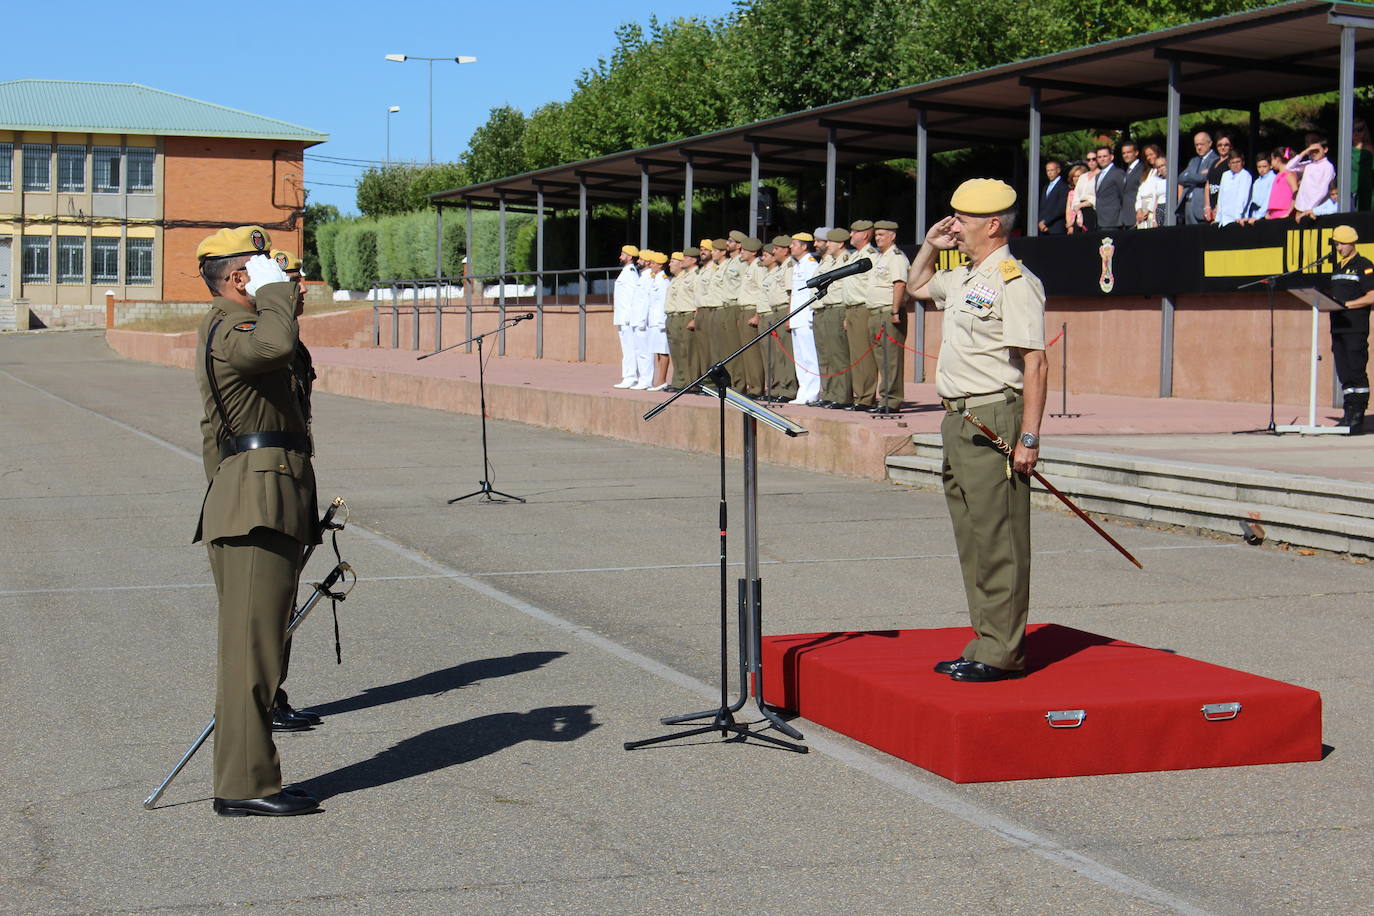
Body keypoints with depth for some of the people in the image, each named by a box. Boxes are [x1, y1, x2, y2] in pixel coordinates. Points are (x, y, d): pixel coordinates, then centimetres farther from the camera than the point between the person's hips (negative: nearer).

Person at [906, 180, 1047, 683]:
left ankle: (1003, 652, -2)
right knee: (973, 540, 13)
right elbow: (918, 286, 39)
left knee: (998, 540, -6)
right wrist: (930, 244, 21)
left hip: (995, 421, -10)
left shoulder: (1015, 282, -13)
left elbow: (1035, 365, -18)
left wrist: (1029, 438, -21)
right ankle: (985, 644, 21)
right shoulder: (962, 279, 16)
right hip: (958, 419, 10)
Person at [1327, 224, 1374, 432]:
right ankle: (1348, 414, 10)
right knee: (1344, 374, 7)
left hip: (1356, 328, -8)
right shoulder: (1338, 267, 21)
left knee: (1357, 372, -9)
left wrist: (1347, 304, -16)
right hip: (1338, 327, 8)